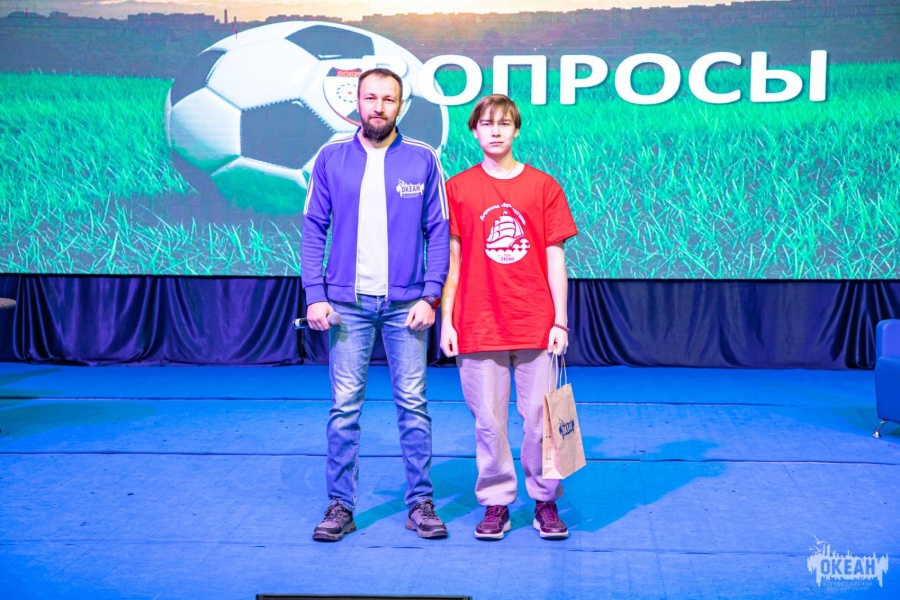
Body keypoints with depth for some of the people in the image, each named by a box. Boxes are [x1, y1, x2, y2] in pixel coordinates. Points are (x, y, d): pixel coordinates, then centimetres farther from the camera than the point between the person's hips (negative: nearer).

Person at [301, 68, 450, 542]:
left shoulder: (423, 160, 3)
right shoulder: (331, 159, 4)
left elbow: (439, 233, 3)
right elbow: (313, 230, 4)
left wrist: (430, 296, -6)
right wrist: (315, 295, -5)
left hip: (406, 303, 0)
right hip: (347, 303, 0)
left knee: (413, 404, 4)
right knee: (345, 406, 3)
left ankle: (420, 502, 14)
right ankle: (340, 504, 13)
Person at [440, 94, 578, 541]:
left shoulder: (544, 186, 4)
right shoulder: (458, 188, 5)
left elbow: (555, 257, 4)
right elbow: (452, 259, 5)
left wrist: (560, 320, 0)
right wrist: (446, 320, 1)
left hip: (535, 325, 0)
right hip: (478, 325, 0)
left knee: (540, 419, 4)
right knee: (488, 421, 6)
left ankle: (545, 501, 19)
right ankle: (496, 503, 19)